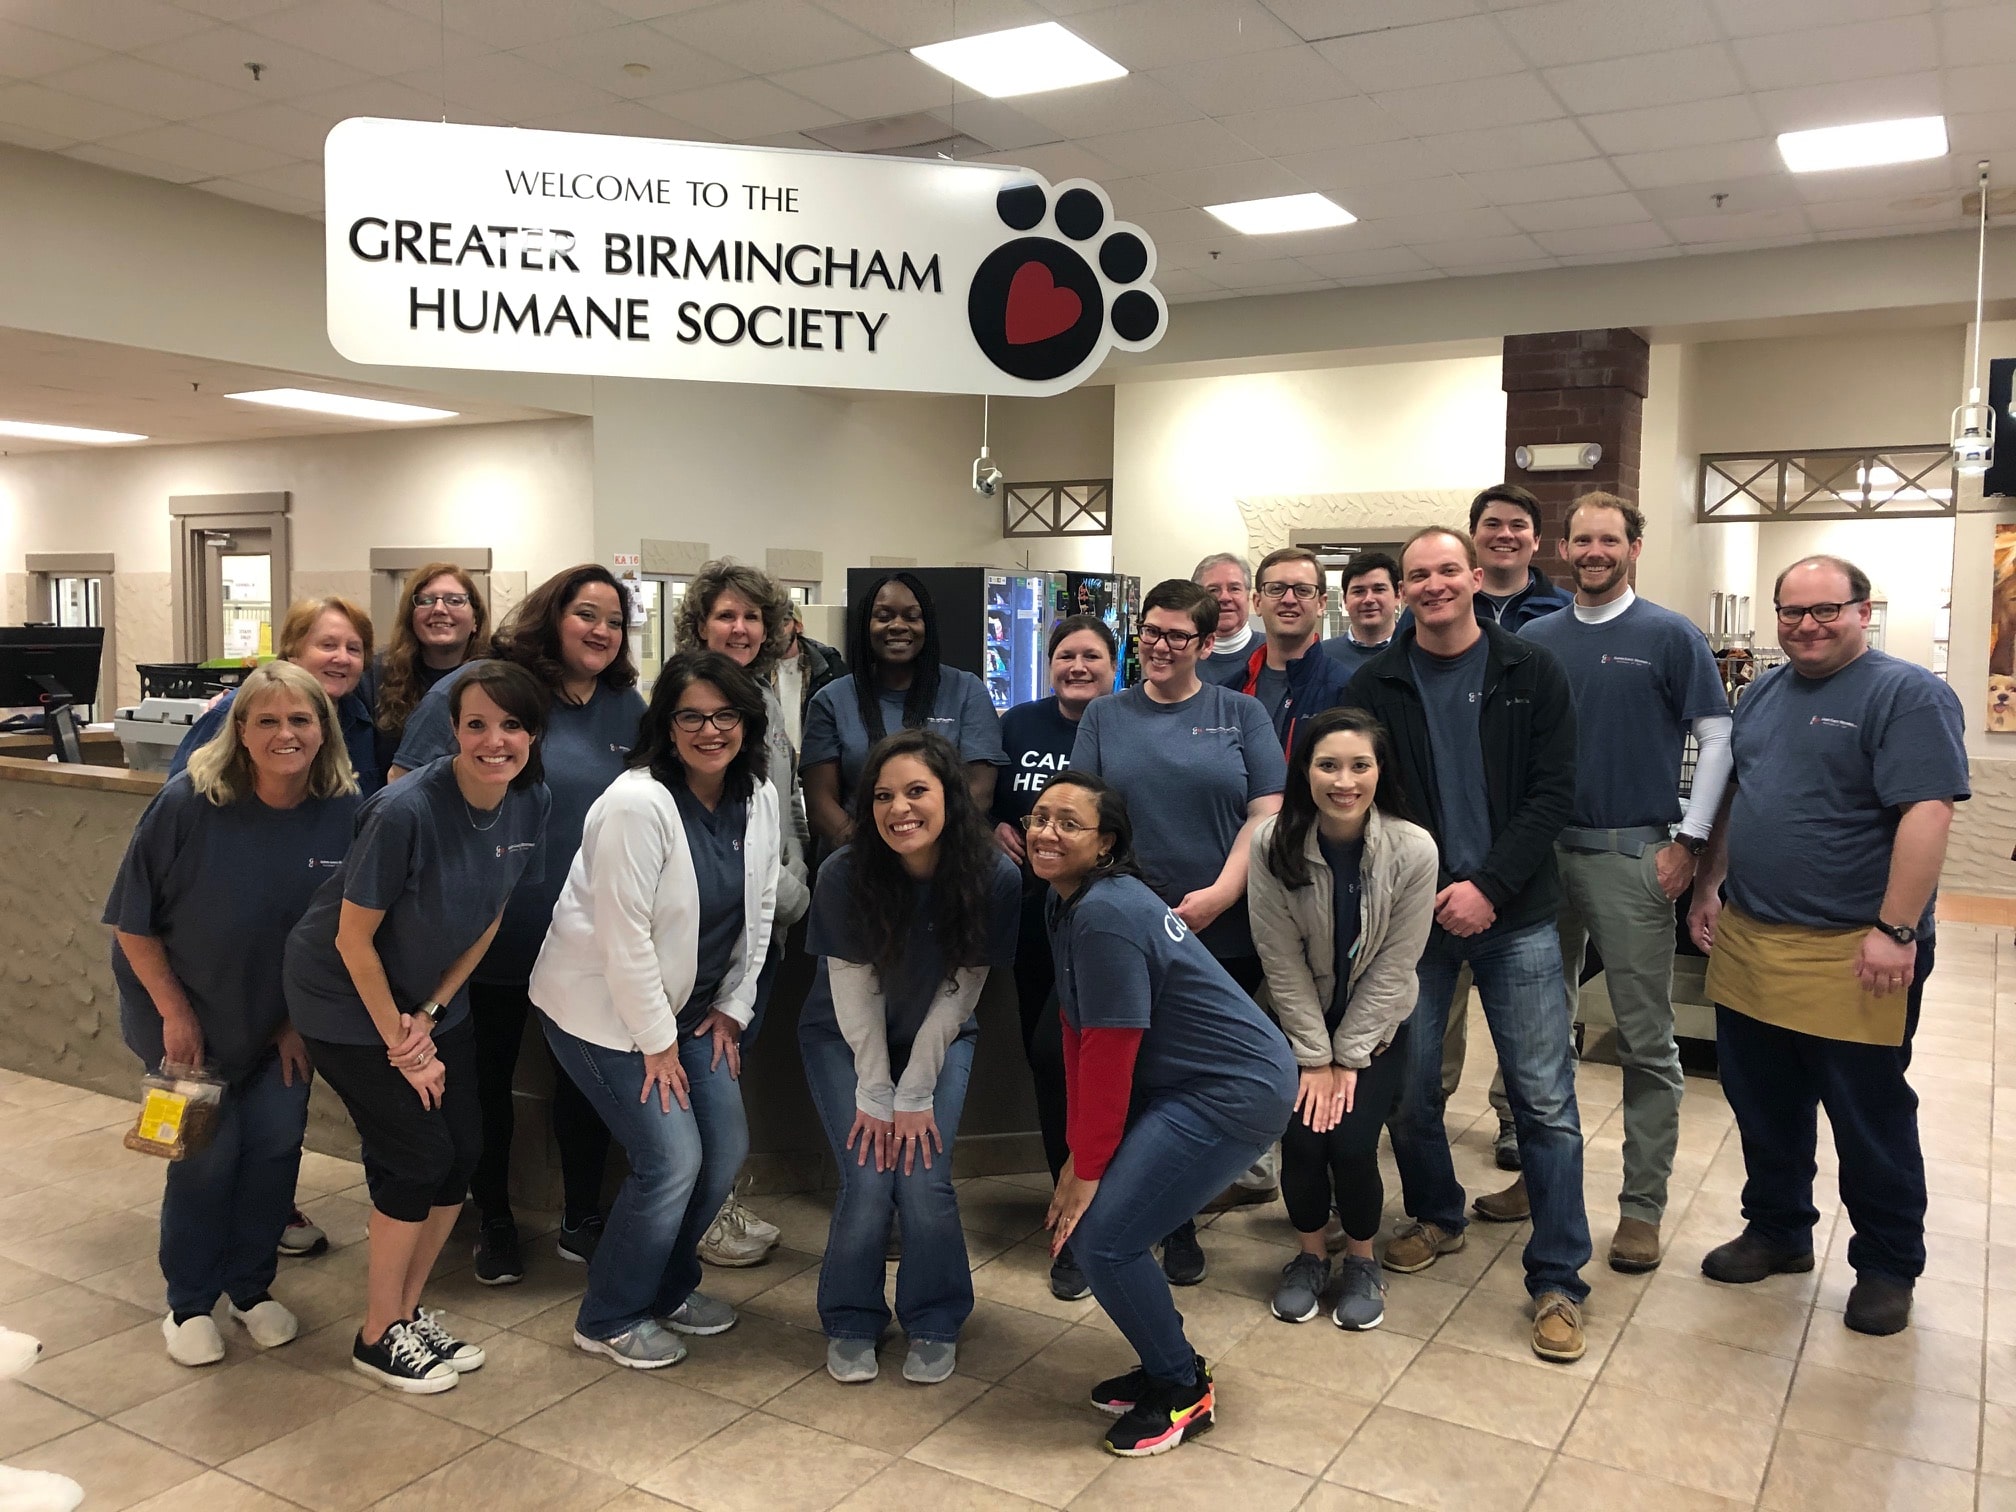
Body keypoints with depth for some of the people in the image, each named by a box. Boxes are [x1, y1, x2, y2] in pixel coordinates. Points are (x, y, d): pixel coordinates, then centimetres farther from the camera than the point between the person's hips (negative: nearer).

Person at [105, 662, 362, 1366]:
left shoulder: (347, 813, -17)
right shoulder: (186, 804, -23)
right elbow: (132, 920, -13)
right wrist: (175, 1013, -13)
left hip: (283, 1018, 2)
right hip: (189, 1016, -2)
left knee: (276, 1140, 3)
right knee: (209, 1149, -1)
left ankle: (251, 1286, 26)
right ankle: (189, 1301, 21)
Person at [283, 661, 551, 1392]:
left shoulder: (530, 803, -12)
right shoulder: (406, 812, -30)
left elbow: (489, 916, 1)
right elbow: (353, 938, -22)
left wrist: (430, 1015, -5)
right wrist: (400, 1044, -14)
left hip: (434, 996, 6)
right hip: (347, 998, -6)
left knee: (463, 1152, 5)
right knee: (419, 1155, -6)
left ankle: (408, 1310, 26)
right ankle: (378, 1337, 15)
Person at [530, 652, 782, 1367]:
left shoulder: (760, 800, -2)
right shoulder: (637, 804, -24)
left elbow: (759, 913, 7)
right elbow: (624, 937, -23)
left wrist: (732, 1007, 5)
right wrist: (657, 1041, -17)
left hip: (690, 1005, 7)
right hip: (601, 1008, -7)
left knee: (727, 1150, 6)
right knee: (672, 1159, -10)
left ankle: (670, 1285, 31)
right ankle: (609, 1319, 13)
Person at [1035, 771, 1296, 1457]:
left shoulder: (1104, 916, -23)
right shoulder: (1069, 901, 7)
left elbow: (1107, 1057, -20)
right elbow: (1078, 1036, 8)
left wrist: (1087, 1169, -11)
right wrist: (1080, 1156, 7)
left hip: (1235, 1092, -9)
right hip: (1179, 1084, 9)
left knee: (1100, 1234, -10)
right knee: (1087, 1216, 9)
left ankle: (1184, 1392, 13)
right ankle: (1166, 1365, 28)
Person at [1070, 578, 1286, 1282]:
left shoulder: (1240, 714, 5)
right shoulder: (1106, 717, 9)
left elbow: (1267, 812, -2)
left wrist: (1219, 895, -13)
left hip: (1222, 933, 0)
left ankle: (1179, 1221, 25)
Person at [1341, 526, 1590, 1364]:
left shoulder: (1531, 675, 1)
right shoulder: (1376, 684, 4)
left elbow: (1552, 793, -3)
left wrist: (1488, 887, -13)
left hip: (1515, 916, -1)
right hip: (1412, 915, 2)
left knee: (1545, 1099, -1)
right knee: (1407, 1084, 9)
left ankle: (1558, 1279, 9)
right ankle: (1436, 1217, 34)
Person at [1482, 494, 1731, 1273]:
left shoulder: (1670, 636, -2)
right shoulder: (1535, 639, 8)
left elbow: (1717, 736, -4)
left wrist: (1690, 840, -9)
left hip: (1633, 856, -4)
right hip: (1544, 851, 4)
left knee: (1646, 1041, 2)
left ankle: (1642, 1205, 12)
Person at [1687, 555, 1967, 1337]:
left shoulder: (1906, 694, -10)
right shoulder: (1764, 693, 13)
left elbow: (1927, 814, -18)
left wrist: (1896, 931, -23)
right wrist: (1709, 887, 14)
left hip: (1851, 954, -6)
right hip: (1748, 944, 7)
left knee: (1870, 1122, 8)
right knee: (1762, 1108, 16)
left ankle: (1887, 1266, 25)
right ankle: (1777, 1230, 34)